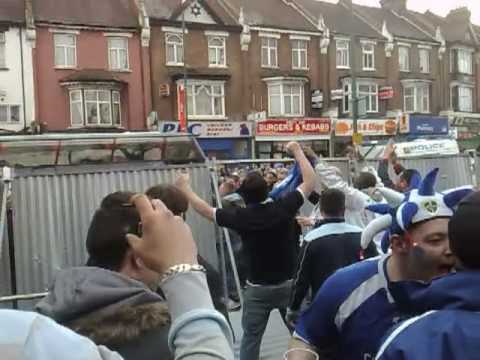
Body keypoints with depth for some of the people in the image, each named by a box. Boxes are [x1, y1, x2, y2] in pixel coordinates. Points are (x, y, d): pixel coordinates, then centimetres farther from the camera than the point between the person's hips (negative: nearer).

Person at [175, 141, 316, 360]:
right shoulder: (283, 207, -14)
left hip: (257, 288, -1)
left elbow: (205, 210, -3)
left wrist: (185, 188, 11)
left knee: (250, 338, 11)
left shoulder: (240, 217, -14)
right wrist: (297, 151, 5)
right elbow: (310, 181, -4)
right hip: (288, 284, 1)